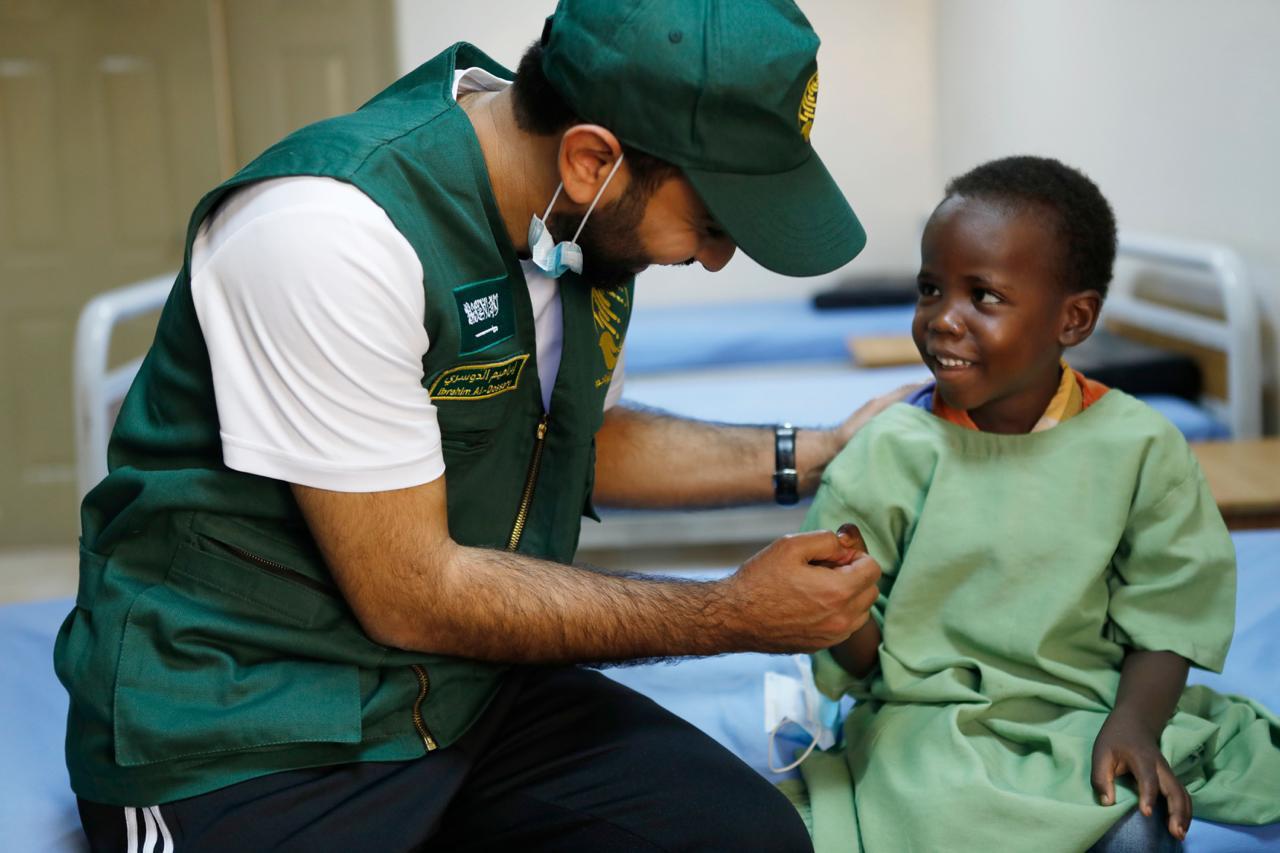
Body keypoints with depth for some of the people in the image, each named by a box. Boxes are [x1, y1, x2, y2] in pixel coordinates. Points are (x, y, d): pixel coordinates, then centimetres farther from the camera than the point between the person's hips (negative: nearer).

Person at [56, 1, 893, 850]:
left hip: (470, 688, 6)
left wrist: (810, 456, 7)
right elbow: (410, 597, -20)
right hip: (241, 734, -6)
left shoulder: (589, 216, -1)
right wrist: (731, 615, -13)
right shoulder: (330, 227, -25)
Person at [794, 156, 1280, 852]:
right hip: (928, 718, -2)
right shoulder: (891, 449, -6)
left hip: (1085, 714, 2)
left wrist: (1134, 723, -16)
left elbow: (1162, 619, 1)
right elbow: (860, 654, -3)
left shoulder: (1138, 446, -2)